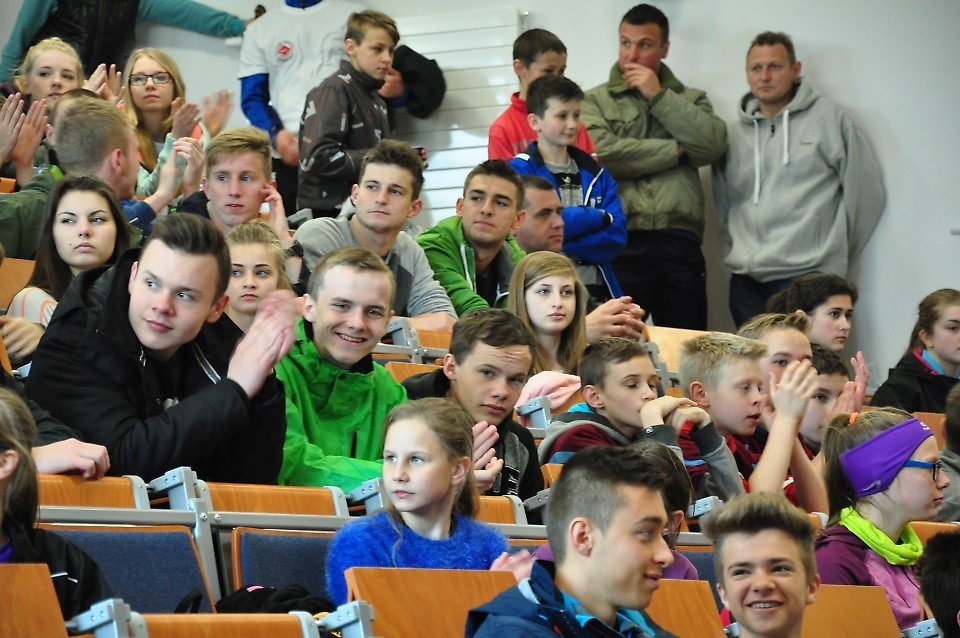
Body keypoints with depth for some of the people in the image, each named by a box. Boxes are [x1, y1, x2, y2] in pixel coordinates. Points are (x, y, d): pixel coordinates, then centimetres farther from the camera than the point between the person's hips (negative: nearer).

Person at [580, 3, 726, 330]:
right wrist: (676, 150, -2)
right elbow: (601, 155, -9)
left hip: (680, 242, 2)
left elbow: (714, 145, -2)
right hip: (620, 242, -2)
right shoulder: (595, 101, 10)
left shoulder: (690, 99, 17)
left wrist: (658, 97, -1)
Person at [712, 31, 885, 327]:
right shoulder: (735, 132, 13)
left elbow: (865, 190, 2)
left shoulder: (828, 118, 0)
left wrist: (834, 252, 6)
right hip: (745, 280, 5)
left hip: (806, 278, -5)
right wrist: (739, 250, 10)